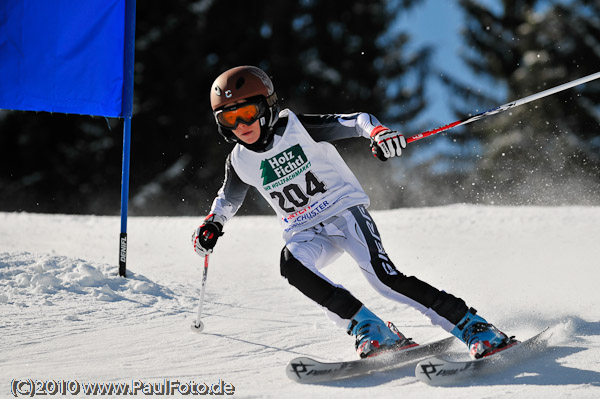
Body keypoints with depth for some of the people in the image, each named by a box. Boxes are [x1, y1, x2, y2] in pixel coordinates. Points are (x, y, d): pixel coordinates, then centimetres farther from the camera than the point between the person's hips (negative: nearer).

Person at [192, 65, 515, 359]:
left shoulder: (300, 128, -13)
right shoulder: (239, 161, -1)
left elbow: (357, 121, -10)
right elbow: (229, 199, 20)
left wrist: (378, 132, -31)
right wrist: (212, 225, 3)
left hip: (344, 211, -4)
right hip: (306, 234, 4)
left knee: (384, 277, -24)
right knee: (290, 264, -31)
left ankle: (473, 327, -19)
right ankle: (368, 329, -25)